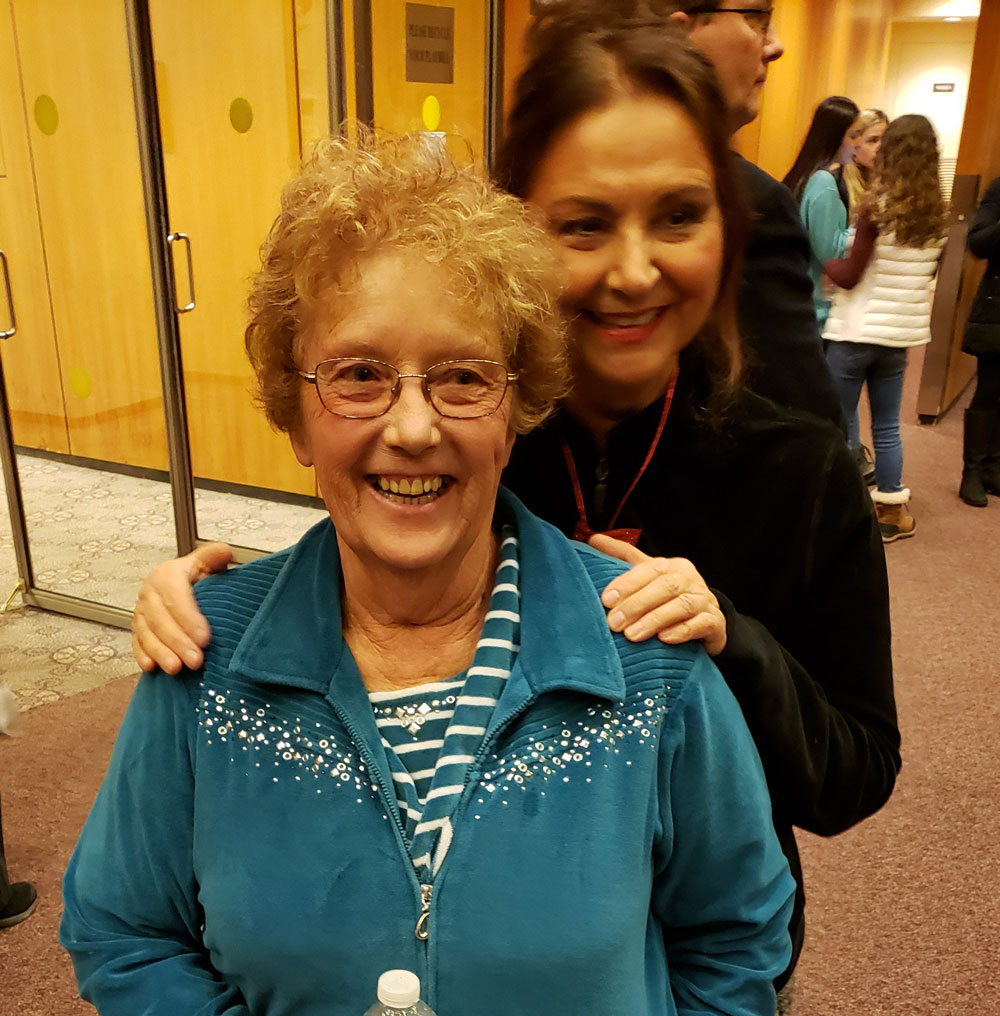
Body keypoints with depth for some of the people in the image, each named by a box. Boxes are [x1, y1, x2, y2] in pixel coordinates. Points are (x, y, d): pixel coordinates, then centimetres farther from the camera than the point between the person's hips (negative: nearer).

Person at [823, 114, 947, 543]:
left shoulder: (878, 207, -14)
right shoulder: (936, 213, 3)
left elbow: (849, 275, -13)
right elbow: (928, 274, 13)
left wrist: (825, 259, 5)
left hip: (857, 331, -5)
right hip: (901, 332, 6)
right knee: (887, 426, 15)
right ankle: (891, 512, 23)